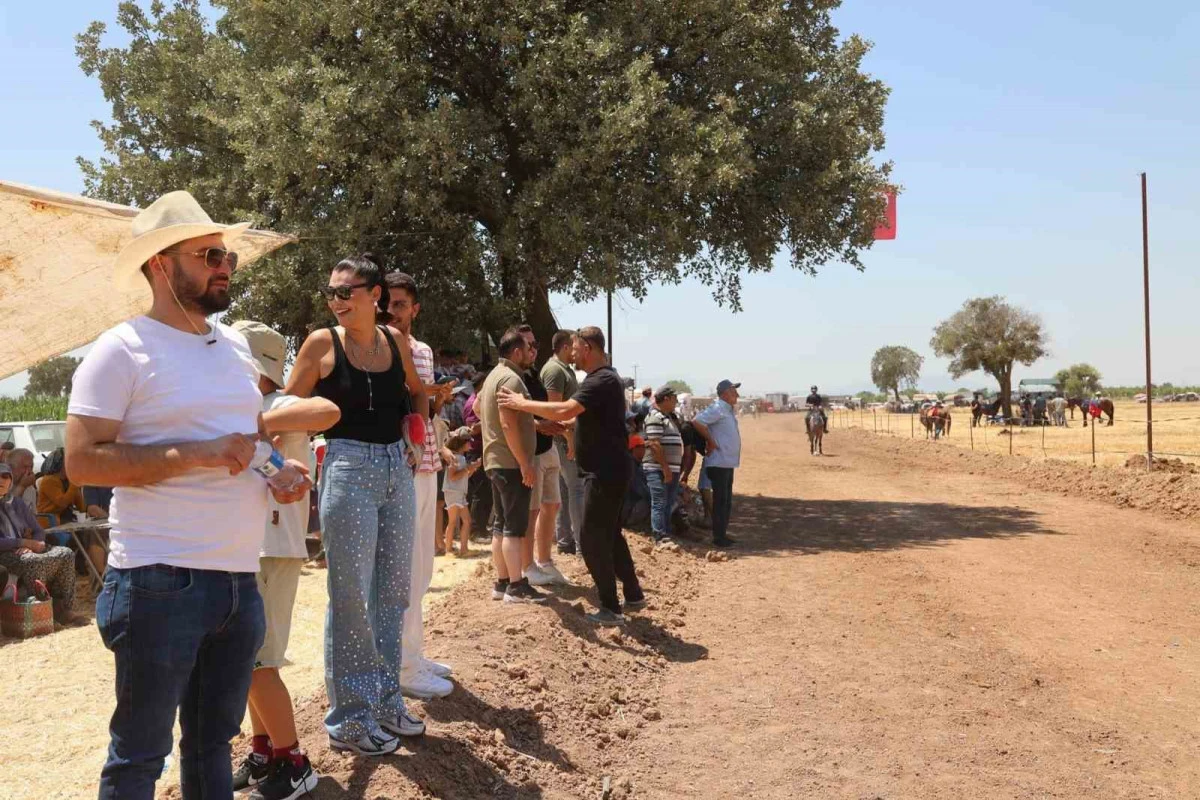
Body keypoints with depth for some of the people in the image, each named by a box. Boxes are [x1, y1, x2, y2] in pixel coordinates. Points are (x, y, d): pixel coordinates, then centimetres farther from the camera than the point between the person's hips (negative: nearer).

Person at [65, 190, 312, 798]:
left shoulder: (235, 344, 14)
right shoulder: (122, 350, -8)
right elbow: (82, 461, -14)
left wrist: (278, 469, 4)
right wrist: (195, 455, -21)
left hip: (240, 580, 7)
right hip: (162, 585, -7)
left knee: (213, 743, 19)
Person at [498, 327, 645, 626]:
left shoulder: (601, 381, -19)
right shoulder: (604, 378, 15)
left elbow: (565, 411, -31)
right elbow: (578, 418, 24)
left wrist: (522, 404, -22)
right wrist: (541, 424, 19)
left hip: (605, 472, -11)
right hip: (609, 469, 11)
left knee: (593, 539, -4)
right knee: (610, 535, 18)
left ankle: (610, 609, 2)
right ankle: (633, 595, 25)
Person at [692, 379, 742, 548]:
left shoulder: (729, 411, 15)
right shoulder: (717, 409, -14)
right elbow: (696, 422, -26)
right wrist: (711, 442, -19)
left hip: (728, 463, 10)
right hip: (719, 463, -10)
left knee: (727, 501, 15)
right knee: (720, 501, -5)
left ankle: (723, 534, 24)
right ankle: (718, 538, 1)